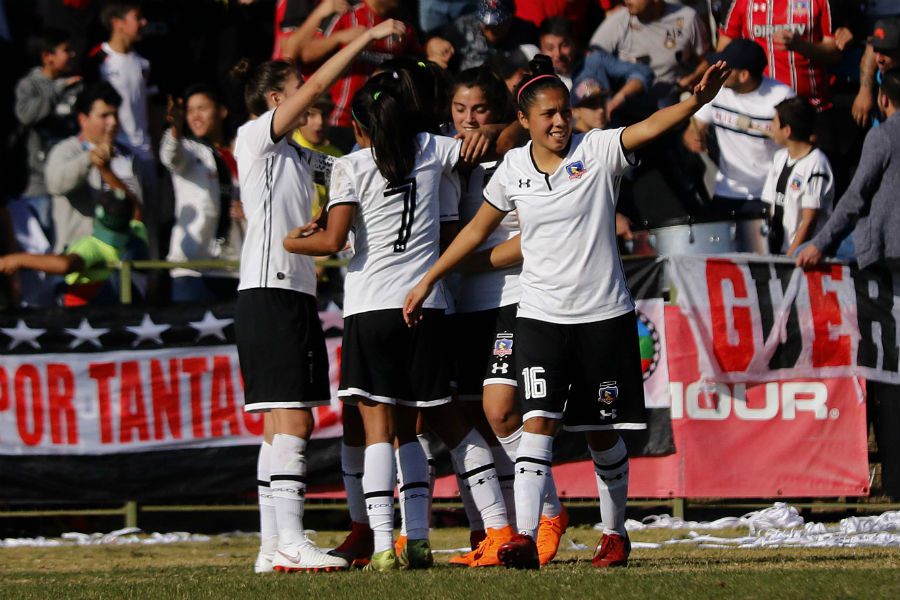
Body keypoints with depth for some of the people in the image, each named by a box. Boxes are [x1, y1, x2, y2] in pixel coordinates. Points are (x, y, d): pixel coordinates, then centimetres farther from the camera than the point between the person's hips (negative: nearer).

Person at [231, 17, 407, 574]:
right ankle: (289, 543, -17)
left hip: (298, 295, 9)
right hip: (268, 294, -9)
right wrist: (365, 40, -11)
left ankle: (274, 546, 7)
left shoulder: (298, 154, 19)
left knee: (290, 426, 6)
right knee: (291, 422, -13)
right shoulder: (255, 138, -4)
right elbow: (315, 88, -13)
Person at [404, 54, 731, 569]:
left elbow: (652, 126, -22)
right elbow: (479, 228, 17)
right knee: (539, 423, -13)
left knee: (604, 432, 7)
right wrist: (429, 280, 20)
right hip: (541, 315, 1)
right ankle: (525, 537, -20)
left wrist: (696, 100, -41)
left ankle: (615, 532, 26)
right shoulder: (513, 168, 4)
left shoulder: (598, 150, -5)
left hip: (604, 315, -1)